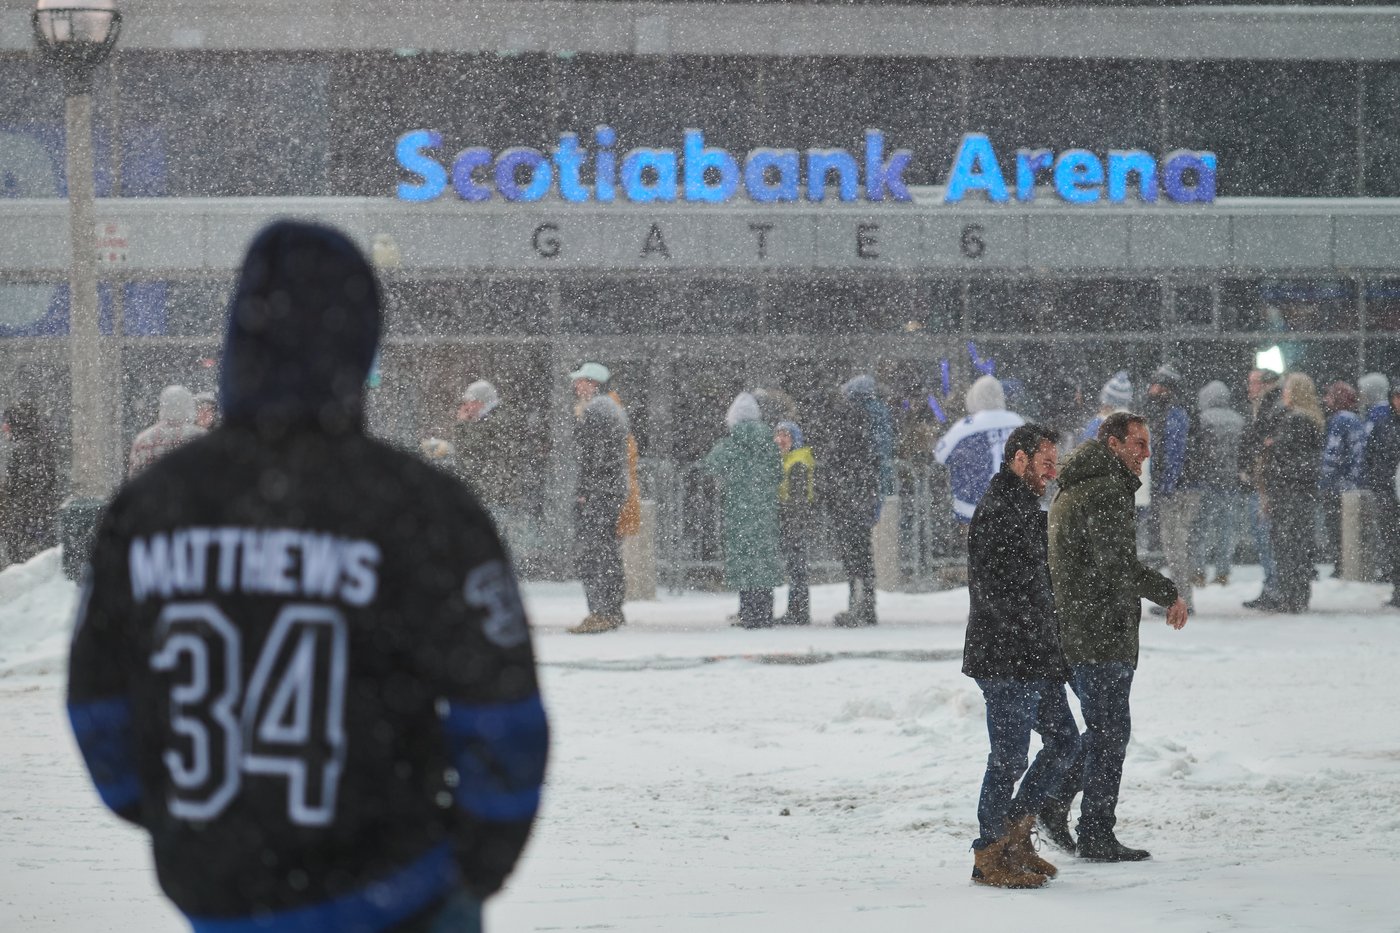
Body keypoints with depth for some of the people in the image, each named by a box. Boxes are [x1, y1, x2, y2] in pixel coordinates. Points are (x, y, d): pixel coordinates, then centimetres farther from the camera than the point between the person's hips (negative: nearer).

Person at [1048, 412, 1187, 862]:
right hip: (1101, 632, -10)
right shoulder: (1108, 491, -15)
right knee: (1109, 731, -2)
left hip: (1068, 633, 10)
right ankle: (1096, 836, 2)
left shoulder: (1070, 491, 18)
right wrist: (1169, 594, -15)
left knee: (1102, 727, 19)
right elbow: (1116, 563, -24)